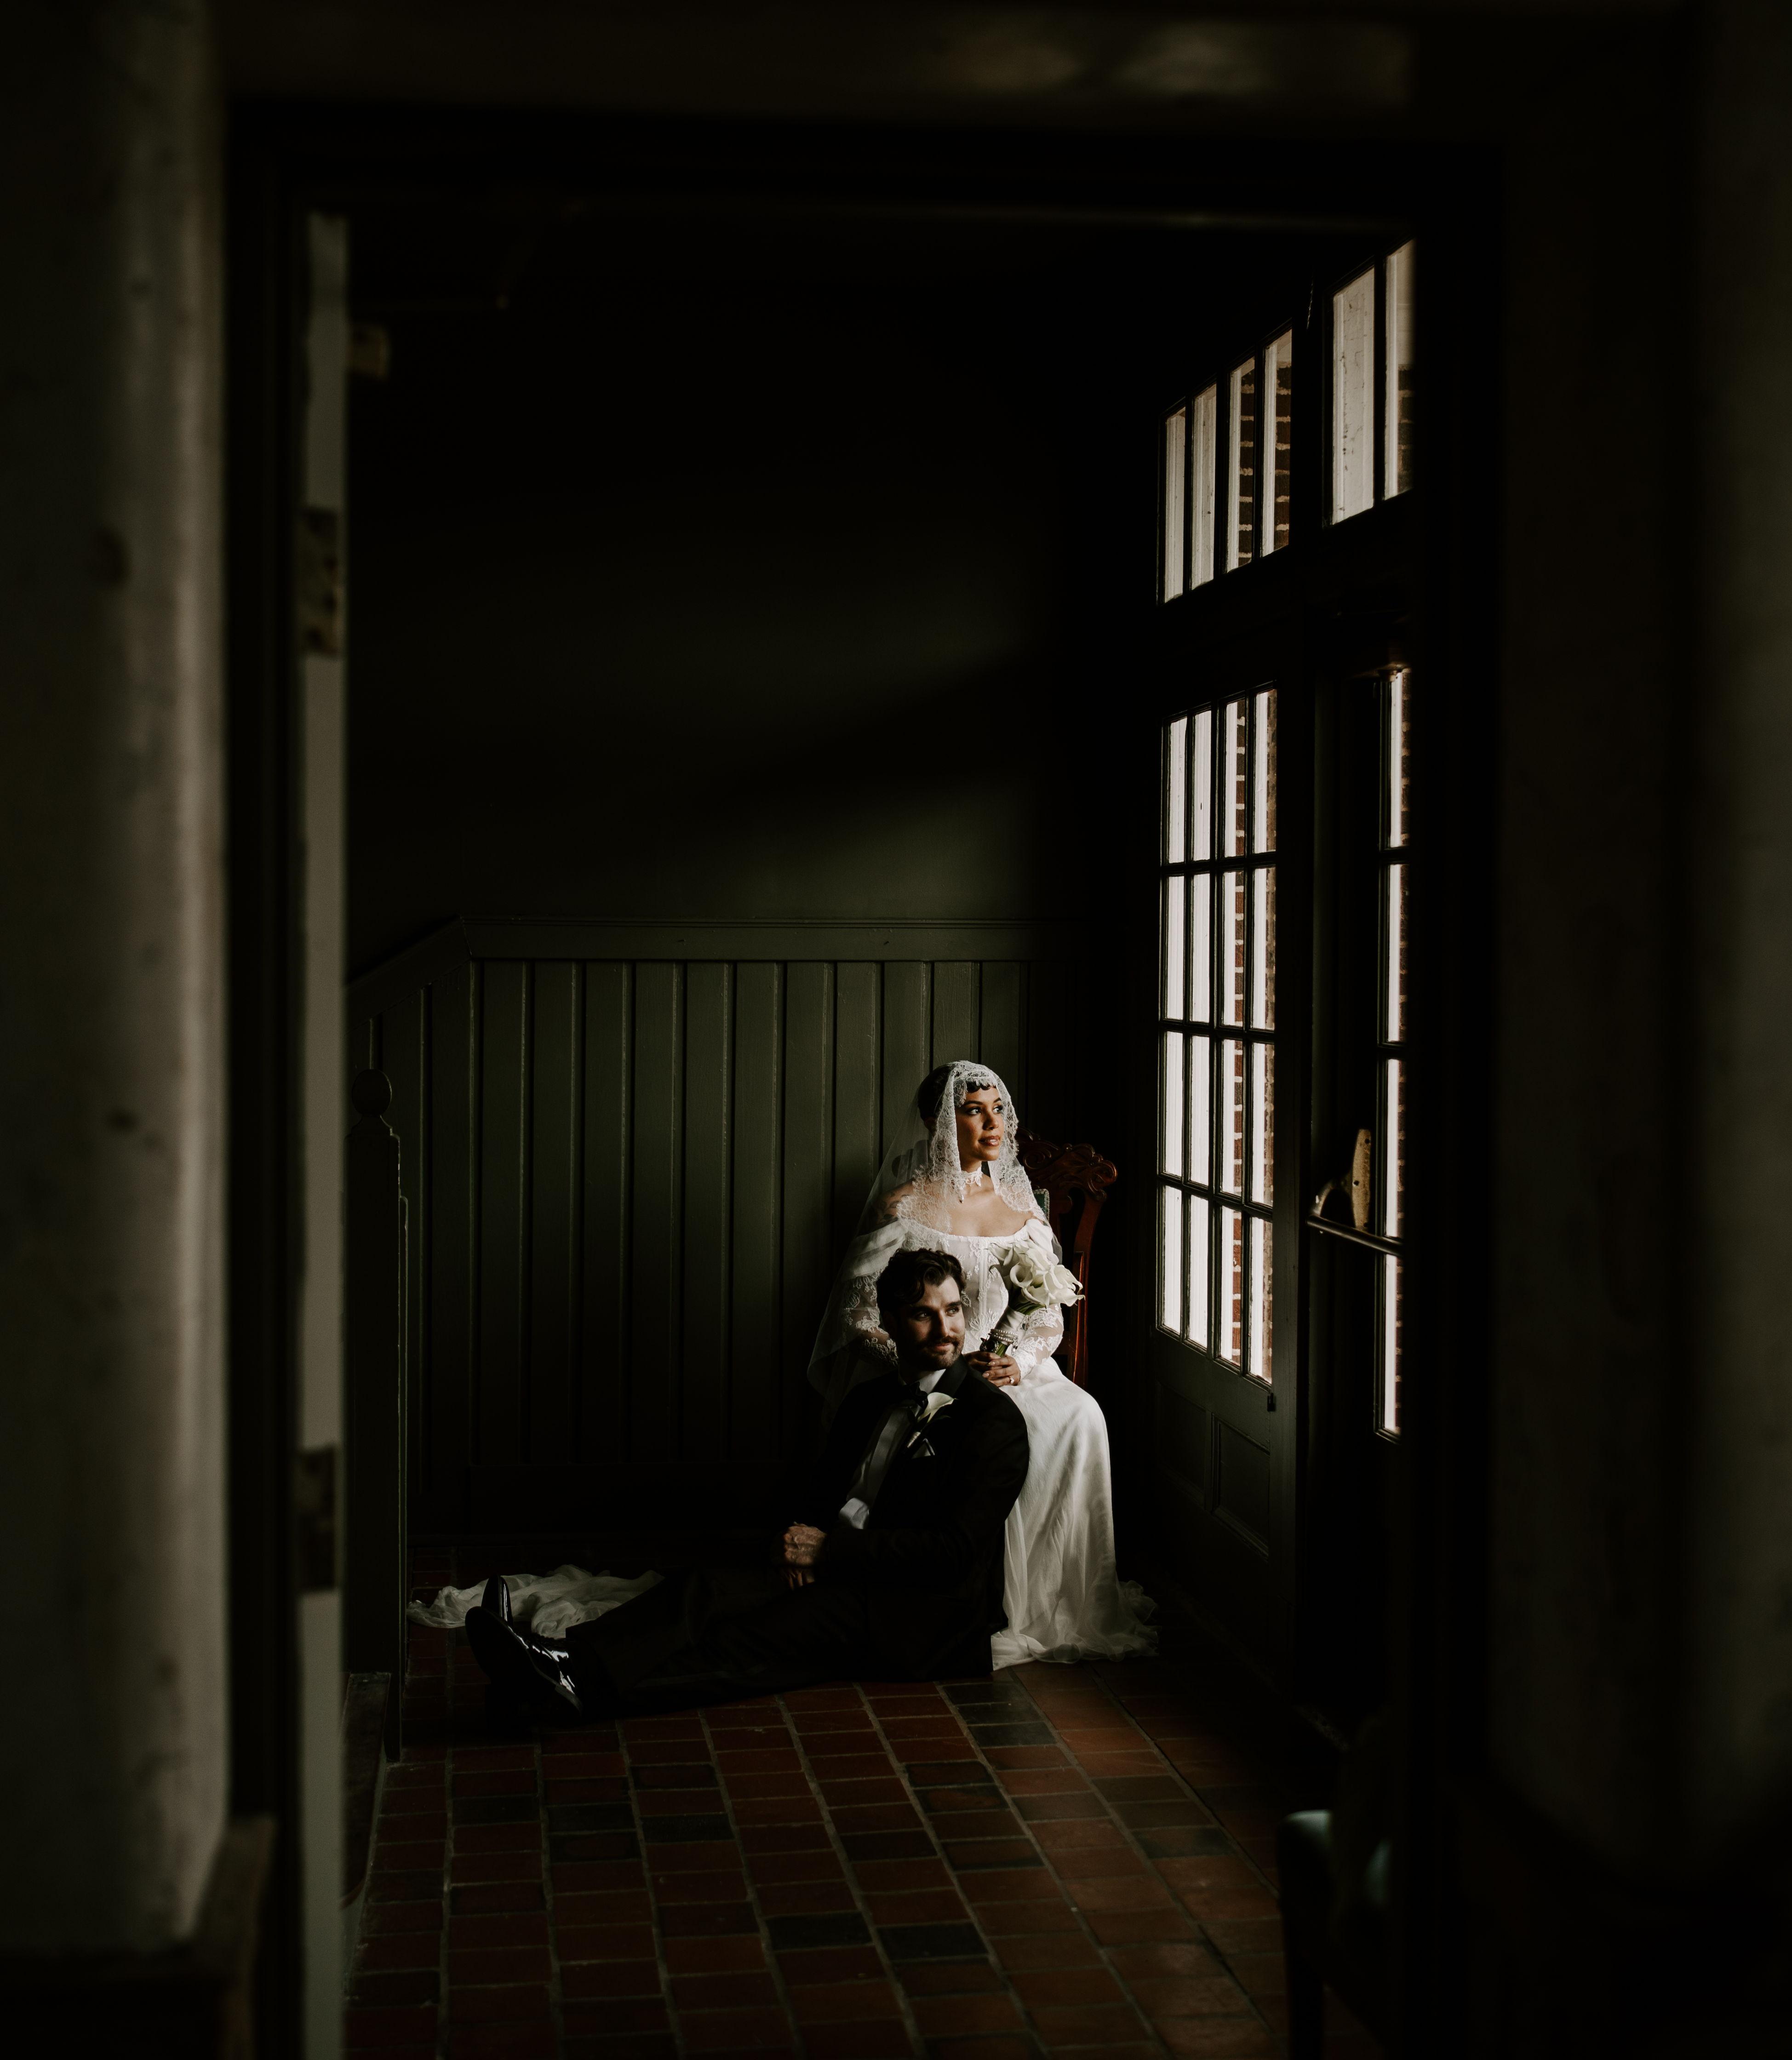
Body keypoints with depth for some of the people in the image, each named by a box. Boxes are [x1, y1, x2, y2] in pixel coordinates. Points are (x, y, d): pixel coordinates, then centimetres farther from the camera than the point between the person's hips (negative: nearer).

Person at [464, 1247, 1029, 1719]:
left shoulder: (995, 1421, -6)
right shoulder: (870, 1400, 18)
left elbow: (956, 1552, -14)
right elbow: (820, 1495, 23)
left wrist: (830, 1550, -15)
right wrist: (802, 1539, -3)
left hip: (933, 1616, -7)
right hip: (841, 1577, 7)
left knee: (805, 1624, -32)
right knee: (713, 1587, -21)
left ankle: (589, 1682, -49)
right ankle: (569, 1661, -44)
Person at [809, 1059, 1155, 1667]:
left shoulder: (1019, 1204, 12)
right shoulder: (903, 1206, -4)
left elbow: (1046, 1309, 12)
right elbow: (859, 1310, -7)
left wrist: (1019, 1360, -10)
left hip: (1007, 1367, 5)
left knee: (1081, 1417, -25)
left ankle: (1069, 1601, -13)